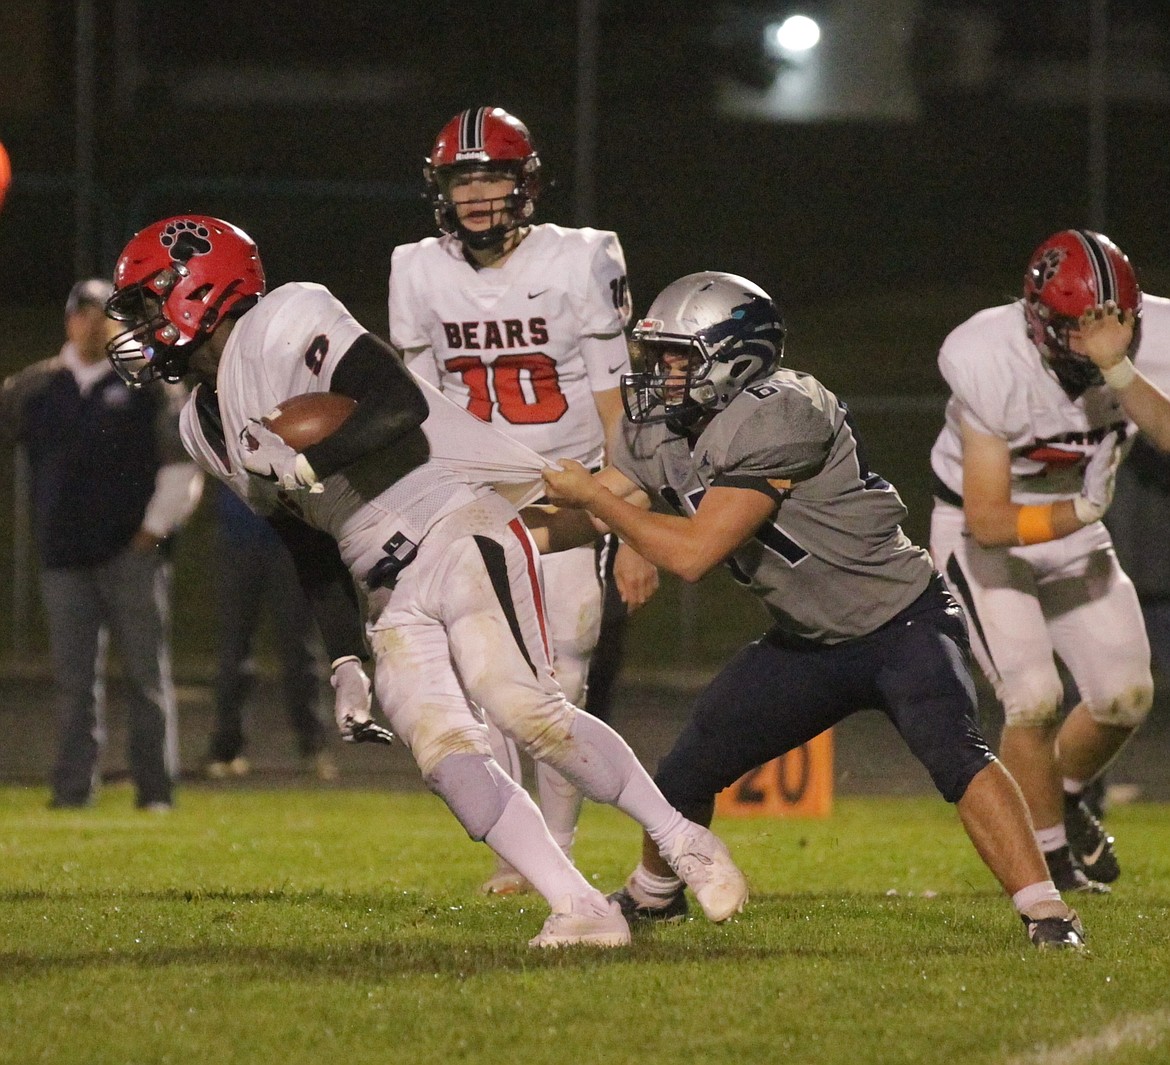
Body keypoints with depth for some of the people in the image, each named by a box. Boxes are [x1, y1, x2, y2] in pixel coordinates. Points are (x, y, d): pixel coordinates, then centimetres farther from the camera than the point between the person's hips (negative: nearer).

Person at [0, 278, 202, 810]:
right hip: (65, 556, 3)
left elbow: (182, 458, -1)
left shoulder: (149, 382, 1)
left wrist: (157, 525, -5)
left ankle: (155, 787, 0)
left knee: (147, 675, -3)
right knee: (74, 680, 3)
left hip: (133, 552, -3)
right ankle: (73, 786, 5)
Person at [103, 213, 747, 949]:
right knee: (442, 748, -15)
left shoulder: (285, 324, -7)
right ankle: (582, 910, -18)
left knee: (523, 707, -24)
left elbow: (403, 406, -19)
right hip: (394, 597, 7)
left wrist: (306, 463, -27)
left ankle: (681, 841, -10)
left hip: (456, 524, -7)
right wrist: (346, 660, 13)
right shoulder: (208, 427, 18)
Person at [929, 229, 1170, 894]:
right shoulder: (995, 368, -33)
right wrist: (1084, 512, -35)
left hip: (1074, 531, 5)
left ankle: (1065, 795, 31)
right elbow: (988, 521, -29)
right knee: (1034, 697, -18)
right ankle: (1048, 858, 4)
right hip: (983, 536, -5)